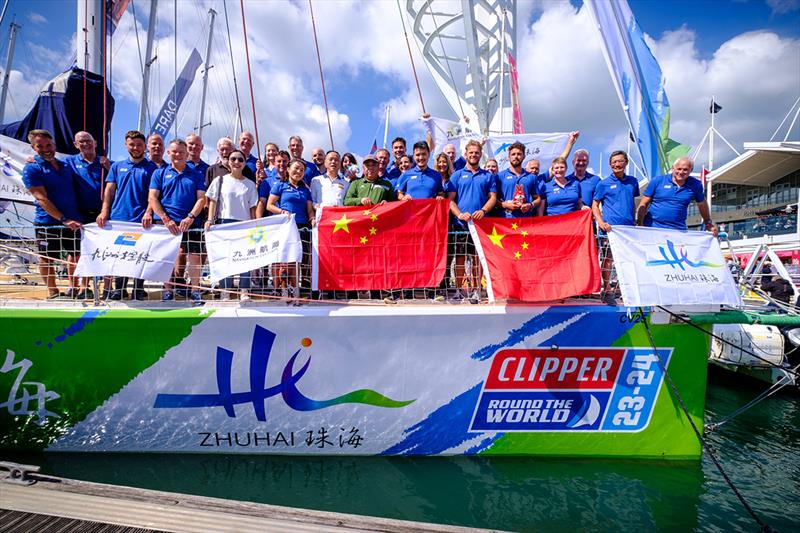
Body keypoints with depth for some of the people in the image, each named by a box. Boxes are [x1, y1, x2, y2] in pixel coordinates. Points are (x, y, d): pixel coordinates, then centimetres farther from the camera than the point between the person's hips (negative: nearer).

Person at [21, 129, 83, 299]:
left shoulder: (66, 165, 10)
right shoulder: (31, 169, -6)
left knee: (75, 254, 13)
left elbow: (74, 191, 23)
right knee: (47, 259, 6)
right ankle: (53, 291, 21)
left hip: (74, 220, 5)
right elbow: (41, 198, -15)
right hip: (48, 222, -5)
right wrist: (64, 220, -22)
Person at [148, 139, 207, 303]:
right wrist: (166, 219, -10)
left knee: (194, 257, -1)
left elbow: (201, 198, 3)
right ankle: (168, 291, 14)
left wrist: (191, 217, -12)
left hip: (190, 223, 0)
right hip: (167, 223, 0)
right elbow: (153, 198, 3)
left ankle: (195, 291, 8)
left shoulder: (196, 175, 12)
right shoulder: (160, 173, 11)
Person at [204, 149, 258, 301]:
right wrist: (210, 220, -7)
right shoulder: (220, 180, 8)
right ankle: (225, 291, 4)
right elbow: (212, 202, 5)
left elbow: (252, 208, 10)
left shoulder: (250, 184, 11)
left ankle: (244, 291, 1)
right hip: (224, 222, -1)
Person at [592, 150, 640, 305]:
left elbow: (635, 203, 23)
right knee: (608, 259, -2)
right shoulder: (604, 184, 3)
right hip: (610, 227, -4)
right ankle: (607, 291, 7)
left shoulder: (632, 182, 14)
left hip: (629, 227, 4)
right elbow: (594, 205, 3)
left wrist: (636, 221, 14)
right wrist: (600, 222, -12)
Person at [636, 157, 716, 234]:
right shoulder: (657, 181, 0)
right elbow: (643, 204, 0)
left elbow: (702, 205, 22)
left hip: (678, 230, 1)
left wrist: (709, 223, 29)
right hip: (652, 228, -1)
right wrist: (639, 224, -9)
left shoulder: (695, 185, 6)